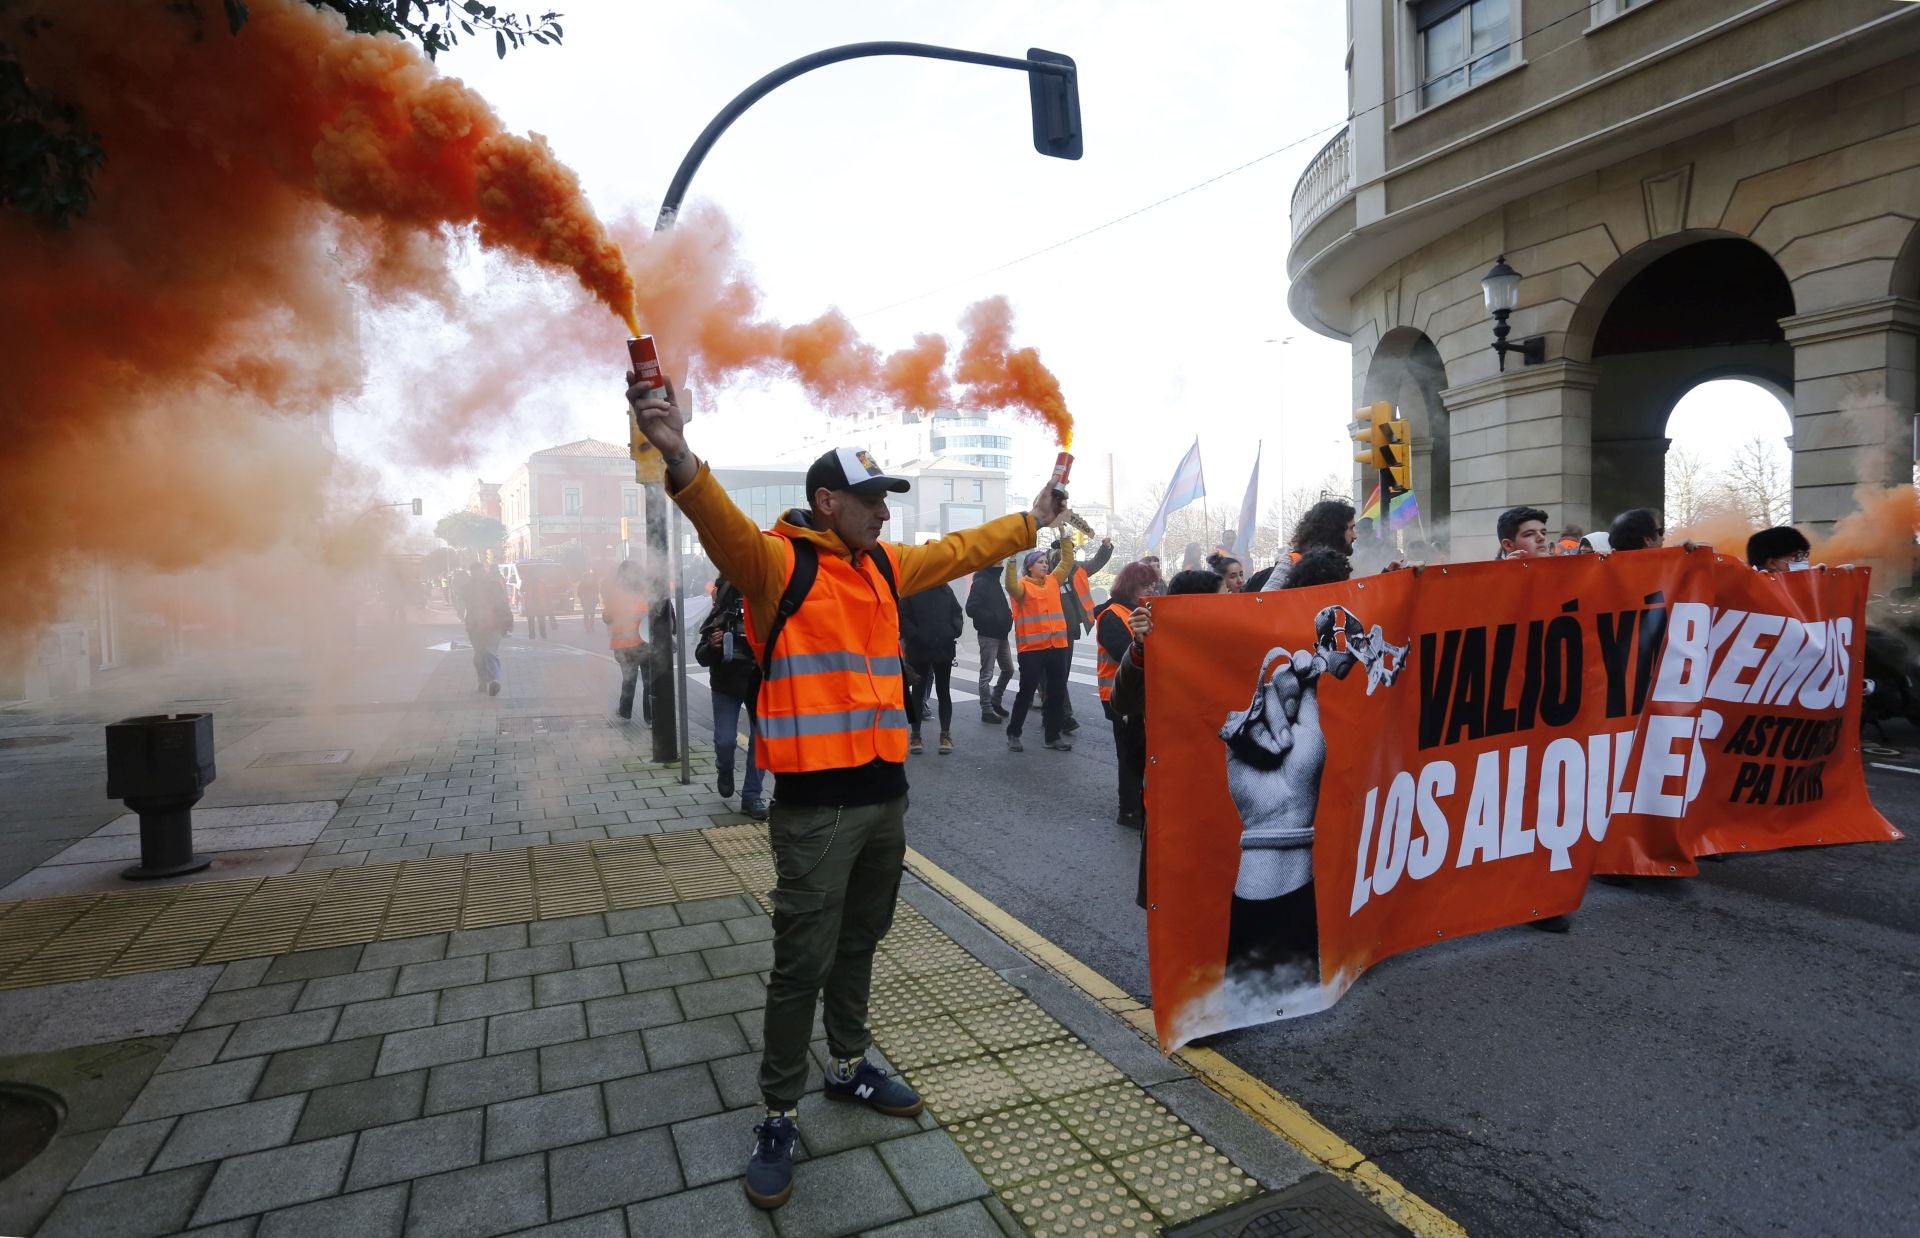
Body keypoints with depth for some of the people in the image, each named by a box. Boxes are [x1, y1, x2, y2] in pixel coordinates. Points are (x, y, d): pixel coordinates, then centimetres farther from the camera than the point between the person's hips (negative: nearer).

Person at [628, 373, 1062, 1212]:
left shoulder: (884, 567, 12)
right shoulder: (776, 561, -10)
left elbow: (960, 551, 24)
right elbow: (723, 525, -30)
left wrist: (1031, 522, 32)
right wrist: (681, 460, -49)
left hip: (886, 792, 7)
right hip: (816, 805, -7)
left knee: (859, 943, 22)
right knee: (803, 962, 3)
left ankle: (848, 1066, 41)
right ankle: (779, 1116, 22)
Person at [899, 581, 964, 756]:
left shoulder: (945, 589, 8)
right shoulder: (910, 590, -3)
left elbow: (957, 613, 9)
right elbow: (903, 617, -9)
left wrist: (954, 631, -9)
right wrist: (917, 637, -19)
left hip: (944, 649, 3)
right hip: (918, 650, -3)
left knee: (944, 691, 8)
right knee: (918, 691, 6)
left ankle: (946, 734, 15)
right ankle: (916, 735, 15)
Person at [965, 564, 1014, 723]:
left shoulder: (995, 582, 16)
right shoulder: (980, 582, -10)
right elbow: (971, 609, -18)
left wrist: (1007, 616, 3)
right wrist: (992, 618, -19)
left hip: (1001, 634, 9)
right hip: (988, 635, -9)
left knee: (1008, 670, 14)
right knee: (987, 674, -2)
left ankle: (995, 701, 30)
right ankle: (987, 711, 4)